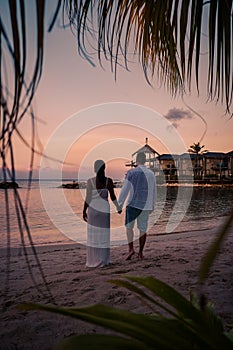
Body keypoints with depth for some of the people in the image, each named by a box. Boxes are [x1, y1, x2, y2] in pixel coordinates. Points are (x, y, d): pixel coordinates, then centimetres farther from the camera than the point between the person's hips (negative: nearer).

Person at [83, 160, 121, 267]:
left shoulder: (90, 181, -9)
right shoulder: (109, 181, -6)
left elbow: (88, 198, -8)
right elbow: (113, 196, -1)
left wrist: (84, 211, 4)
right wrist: (118, 207, 14)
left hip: (93, 209, -1)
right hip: (104, 210, 1)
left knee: (93, 235, 8)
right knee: (103, 235, 9)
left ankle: (93, 260, 13)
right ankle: (103, 260, 14)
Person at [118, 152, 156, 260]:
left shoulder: (131, 172, -7)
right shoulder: (151, 174, 6)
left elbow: (125, 190, -9)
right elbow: (153, 192, 11)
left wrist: (120, 204, -2)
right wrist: (152, 206, 21)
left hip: (133, 204, -3)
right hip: (146, 206, 4)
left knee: (129, 227, 11)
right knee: (143, 229, 11)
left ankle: (131, 248, -2)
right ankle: (140, 253, 16)